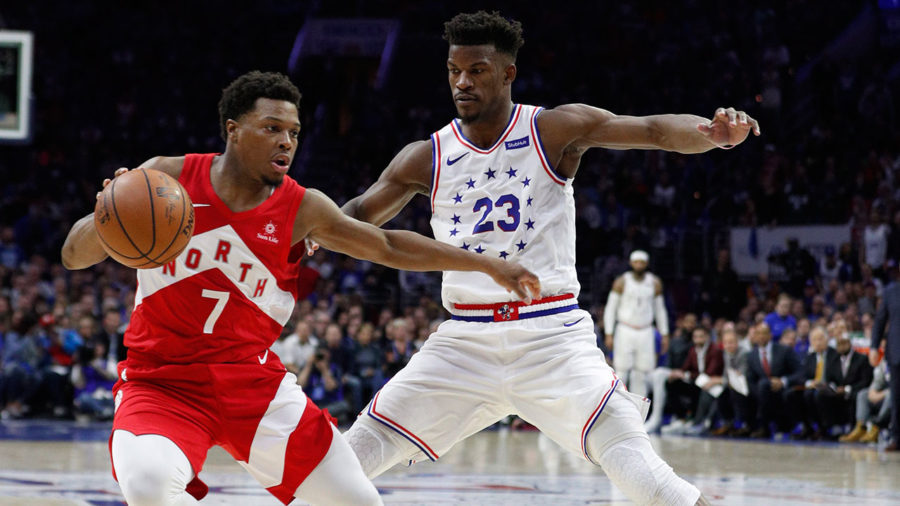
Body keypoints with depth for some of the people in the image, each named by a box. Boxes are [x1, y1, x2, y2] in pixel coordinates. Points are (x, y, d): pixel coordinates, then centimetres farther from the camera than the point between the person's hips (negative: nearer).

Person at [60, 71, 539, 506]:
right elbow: (75, 254, -5)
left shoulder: (301, 209, -1)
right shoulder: (168, 178, -6)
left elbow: (388, 245, 12)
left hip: (252, 380, 3)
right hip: (162, 382, -3)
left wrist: (489, 265, 13)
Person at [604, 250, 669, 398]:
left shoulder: (654, 283, 6)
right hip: (625, 331, -3)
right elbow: (610, 308, 0)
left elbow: (660, 310, 15)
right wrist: (609, 334, -7)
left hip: (645, 334, 3)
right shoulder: (621, 282, -3)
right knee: (622, 372, -9)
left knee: (642, 374, -1)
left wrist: (665, 335, 12)